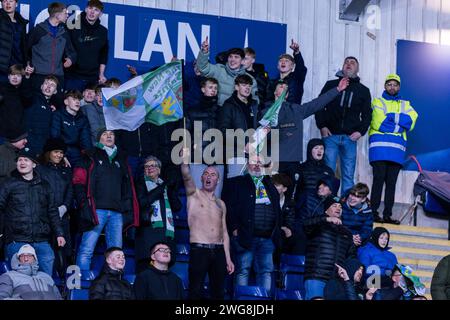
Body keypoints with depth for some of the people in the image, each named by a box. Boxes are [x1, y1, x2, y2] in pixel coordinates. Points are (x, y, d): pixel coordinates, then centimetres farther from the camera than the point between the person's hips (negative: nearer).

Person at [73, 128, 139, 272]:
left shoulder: (121, 159, 24)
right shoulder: (92, 157, 9)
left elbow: (127, 186, 24)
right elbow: (79, 181, 1)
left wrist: (127, 207, 11)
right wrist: (84, 203, -10)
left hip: (117, 212, 5)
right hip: (96, 210, -5)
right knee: (87, 250, -12)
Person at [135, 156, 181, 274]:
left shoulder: (166, 185, 25)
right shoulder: (141, 183, 13)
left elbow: (177, 206, 17)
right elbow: (142, 202, -5)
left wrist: (171, 190, 3)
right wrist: (160, 189, -5)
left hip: (166, 232, 4)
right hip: (148, 228, -4)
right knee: (145, 264, -16)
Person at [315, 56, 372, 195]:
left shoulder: (363, 90, 16)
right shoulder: (331, 85, 12)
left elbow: (367, 114, 14)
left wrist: (360, 131, -2)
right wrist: (322, 126, -4)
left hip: (350, 138, 1)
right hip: (331, 135, -1)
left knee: (348, 175, 0)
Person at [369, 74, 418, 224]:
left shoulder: (405, 105, 21)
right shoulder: (378, 102, 10)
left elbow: (411, 121, 0)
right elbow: (379, 123, -7)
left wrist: (390, 117, -8)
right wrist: (399, 124, -2)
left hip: (397, 149, 4)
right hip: (379, 148, -3)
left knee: (391, 182, 2)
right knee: (379, 179, -10)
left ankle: (387, 215, 3)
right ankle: (373, 212, -10)